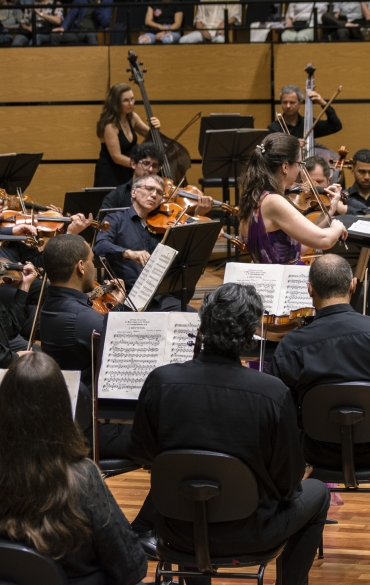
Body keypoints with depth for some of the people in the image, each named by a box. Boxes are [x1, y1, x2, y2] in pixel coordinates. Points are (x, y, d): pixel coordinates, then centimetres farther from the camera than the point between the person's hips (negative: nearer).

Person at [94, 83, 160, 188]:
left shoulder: (132, 117, 0)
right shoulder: (110, 125, -21)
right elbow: (117, 157, -22)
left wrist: (155, 127, -8)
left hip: (127, 173, 7)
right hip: (110, 175, -7)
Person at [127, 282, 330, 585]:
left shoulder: (160, 382, -18)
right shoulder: (273, 393, -25)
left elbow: (141, 452, -2)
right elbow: (289, 480, -13)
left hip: (176, 530, 2)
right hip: (248, 533, -2)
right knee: (317, 494, 27)